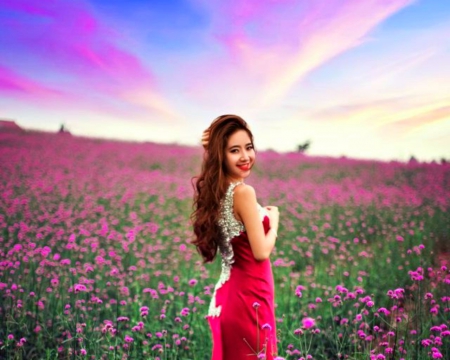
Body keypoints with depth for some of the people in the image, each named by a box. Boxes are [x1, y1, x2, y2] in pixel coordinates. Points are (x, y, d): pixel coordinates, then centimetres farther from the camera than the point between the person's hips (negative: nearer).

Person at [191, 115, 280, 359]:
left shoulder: (216, 191, 4)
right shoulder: (243, 192, -19)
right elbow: (261, 252, -18)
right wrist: (273, 220, 0)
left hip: (229, 292, 9)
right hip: (249, 293, -9)